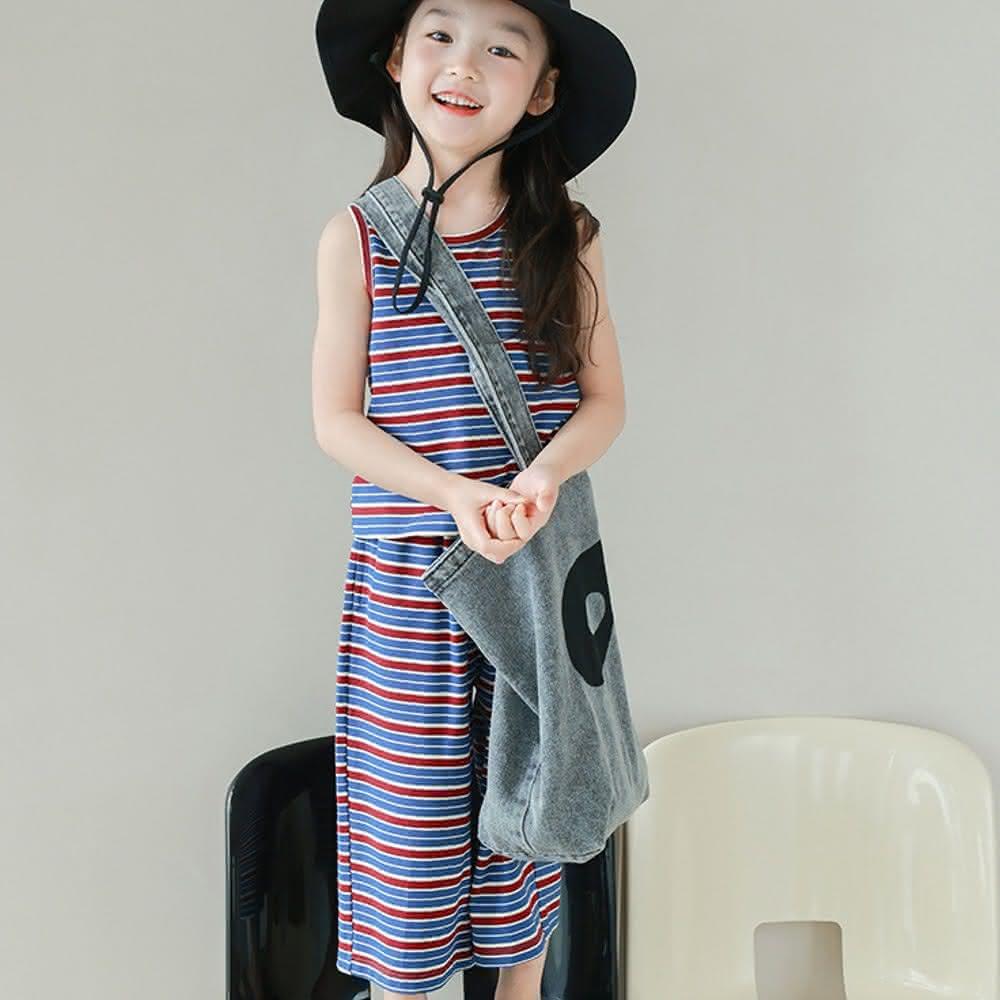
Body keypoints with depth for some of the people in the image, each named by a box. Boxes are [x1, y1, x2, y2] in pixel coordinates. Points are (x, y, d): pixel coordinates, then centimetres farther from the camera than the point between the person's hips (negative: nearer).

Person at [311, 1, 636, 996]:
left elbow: (604, 397, 3)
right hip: (405, 577, -1)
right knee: (405, 814, 6)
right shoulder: (356, 237, -2)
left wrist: (544, 475, -18)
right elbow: (336, 419, -3)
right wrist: (456, 496, -17)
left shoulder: (564, 234, 1)